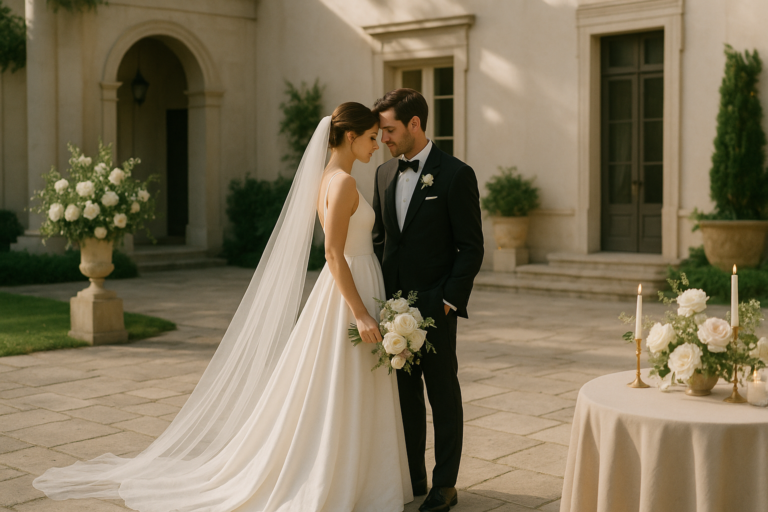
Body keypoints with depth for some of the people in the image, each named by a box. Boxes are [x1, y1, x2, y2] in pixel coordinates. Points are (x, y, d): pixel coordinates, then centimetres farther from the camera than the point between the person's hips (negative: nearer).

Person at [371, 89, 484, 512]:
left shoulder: (455, 174, -9)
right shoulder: (384, 174, 10)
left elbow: (471, 247, -9)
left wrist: (448, 301, -14)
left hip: (435, 306, -5)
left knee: (443, 395, 6)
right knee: (405, 393, 12)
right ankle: (412, 477, 24)